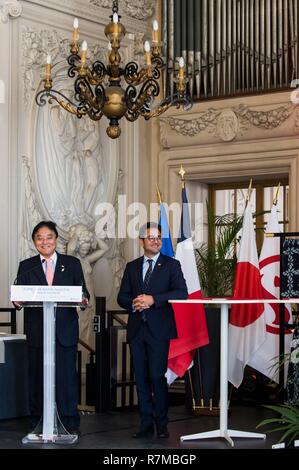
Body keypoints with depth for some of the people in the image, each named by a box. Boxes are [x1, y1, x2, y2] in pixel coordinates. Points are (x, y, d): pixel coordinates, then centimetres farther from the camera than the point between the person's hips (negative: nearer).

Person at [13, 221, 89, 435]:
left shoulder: (72, 263, 9)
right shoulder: (26, 266, 11)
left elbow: (82, 293, 7)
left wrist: (84, 300, -15)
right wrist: (18, 302, -16)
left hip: (65, 331, -1)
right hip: (36, 331, 1)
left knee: (67, 376, -2)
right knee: (37, 376, 2)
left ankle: (70, 423, 6)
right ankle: (37, 423, 12)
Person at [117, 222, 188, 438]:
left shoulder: (171, 265, 4)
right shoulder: (132, 267, 15)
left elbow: (182, 293, -9)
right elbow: (122, 297, 14)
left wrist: (153, 299, -17)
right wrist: (133, 303, -9)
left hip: (159, 329, -4)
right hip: (136, 329, 4)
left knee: (157, 377, -9)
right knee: (141, 378, 5)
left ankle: (162, 424, 4)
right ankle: (146, 425, 12)